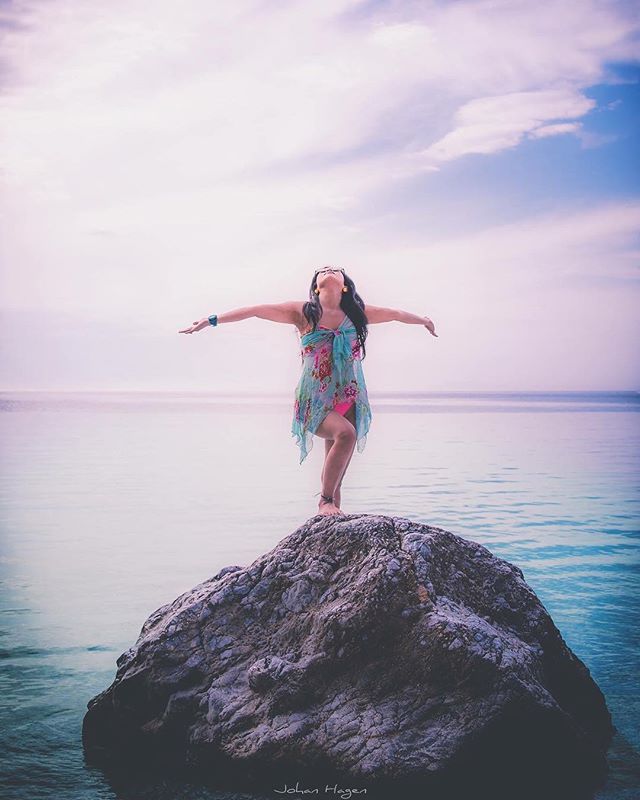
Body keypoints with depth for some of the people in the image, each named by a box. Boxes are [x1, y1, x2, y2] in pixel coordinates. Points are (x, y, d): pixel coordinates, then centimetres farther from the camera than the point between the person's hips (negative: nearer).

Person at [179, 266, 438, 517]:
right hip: (315, 403, -4)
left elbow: (395, 314, 29)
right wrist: (212, 320, 0)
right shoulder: (304, 312, 4)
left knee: (336, 476, 3)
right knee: (346, 434, -30)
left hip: (350, 401, 4)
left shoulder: (357, 313, 13)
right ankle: (325, 501, -18)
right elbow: (256, 310, 3)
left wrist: (424, 320, 44)